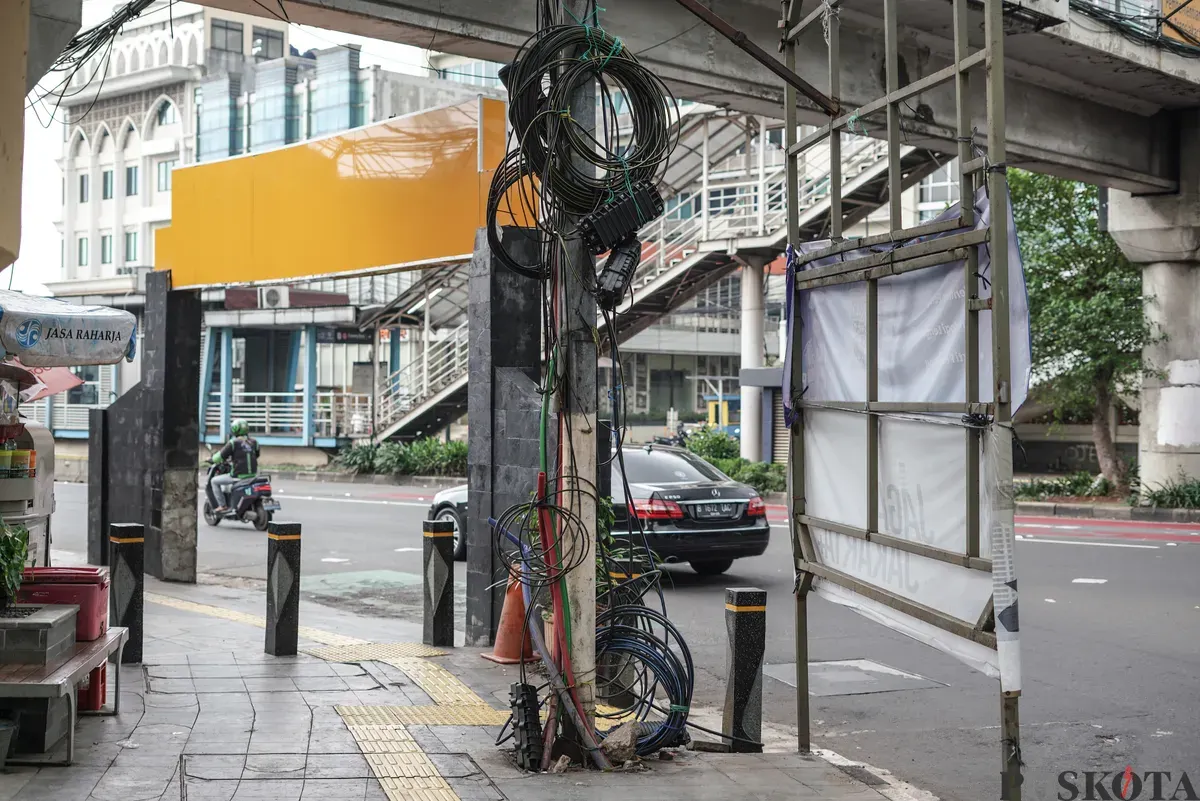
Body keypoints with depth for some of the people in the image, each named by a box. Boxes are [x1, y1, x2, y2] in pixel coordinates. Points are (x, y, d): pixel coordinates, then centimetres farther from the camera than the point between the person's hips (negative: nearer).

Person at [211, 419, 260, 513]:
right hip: (253, 475, 7)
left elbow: (221, 456, -10)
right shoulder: (254, 442, 6)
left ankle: (223, 506, 6)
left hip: (238, 475, -7)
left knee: (214, 481, 11)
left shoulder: (233, 442, -12)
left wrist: (212, 459, 13)